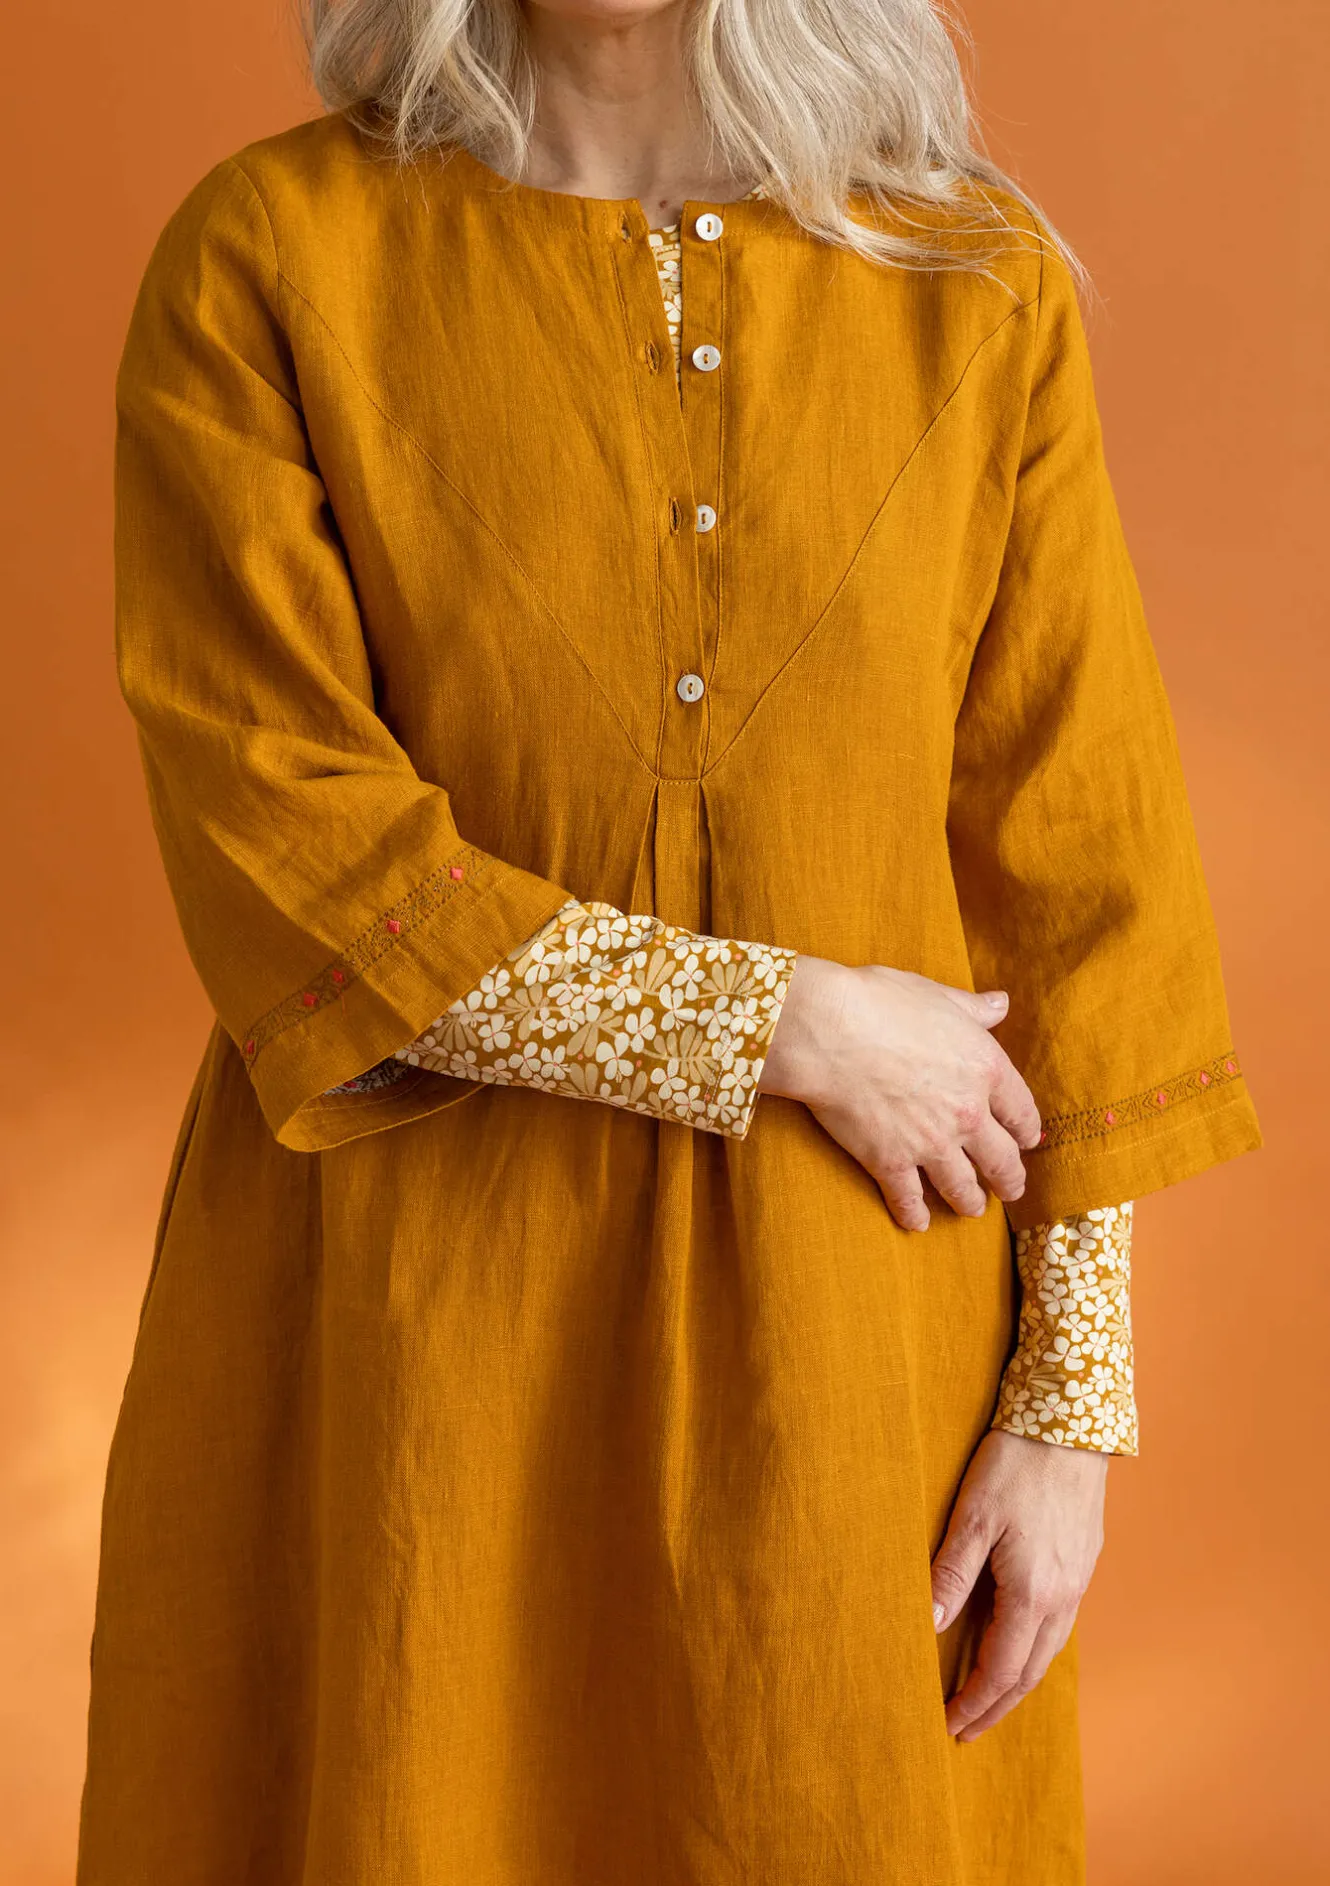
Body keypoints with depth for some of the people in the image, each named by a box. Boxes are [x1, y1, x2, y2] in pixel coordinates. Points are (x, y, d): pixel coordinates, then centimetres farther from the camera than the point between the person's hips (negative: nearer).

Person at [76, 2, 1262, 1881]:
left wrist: (1071, 1404, -1)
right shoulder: (264, 258, -6)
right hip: (408, 1358, -1)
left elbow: (1078, 877, 0)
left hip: (850, 1351, 2)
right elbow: (279, 851, -12)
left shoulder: (985, 288, 0)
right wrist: (783, 1026, -14)